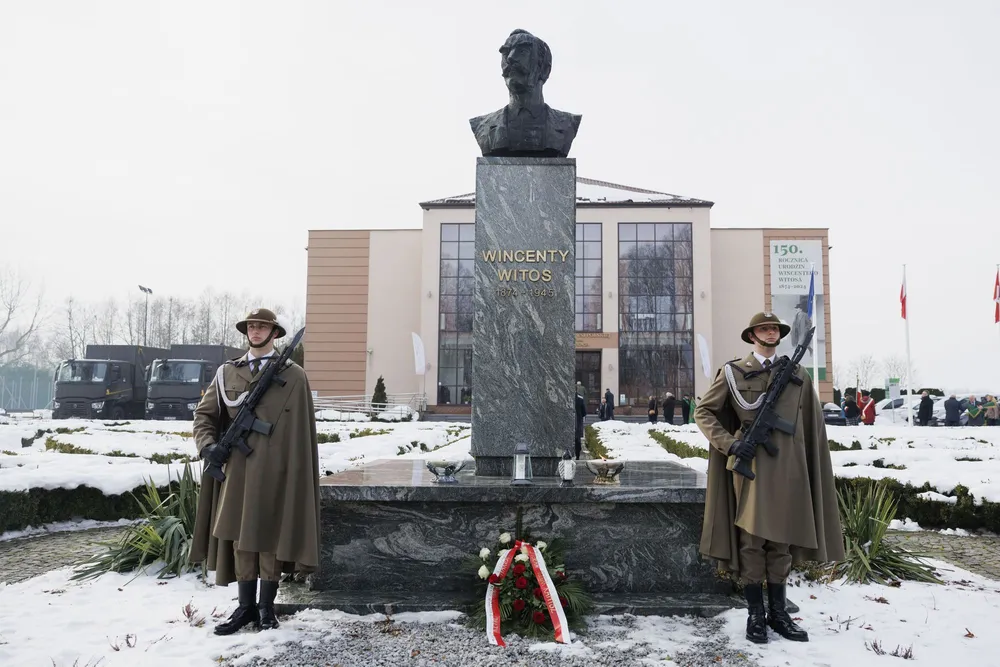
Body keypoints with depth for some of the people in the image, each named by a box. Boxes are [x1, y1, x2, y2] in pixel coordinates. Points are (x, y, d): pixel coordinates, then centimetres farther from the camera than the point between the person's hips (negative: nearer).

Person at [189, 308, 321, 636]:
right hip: (237, 470, 3)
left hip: (275, 472, -3)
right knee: (239, 538, 8)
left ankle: (266, 608, 19)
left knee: (271, 539, 5)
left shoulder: (293, 376, 0)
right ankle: (246, 607, 20)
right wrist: (207, 444, -5)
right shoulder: (227, 372, 9)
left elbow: (302, 432, -1)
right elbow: (203, 414, 13)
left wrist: (299, 472, -5)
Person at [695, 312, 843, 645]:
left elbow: (812, 427, 11)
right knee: (752, 539, 1)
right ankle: (756, 614, 12)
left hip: (788, 466, 3)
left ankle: (778, 612, 21)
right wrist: (729, 443, -9)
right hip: (750, 463, -3)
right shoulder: (733, 371, 1)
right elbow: (702, 411, 3)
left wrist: (814, 469, 6)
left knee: (782, 539, 10)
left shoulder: (797, 375, 10)